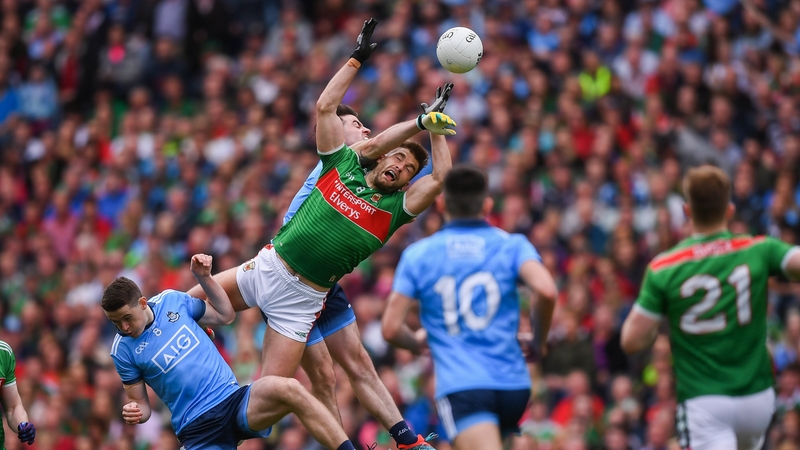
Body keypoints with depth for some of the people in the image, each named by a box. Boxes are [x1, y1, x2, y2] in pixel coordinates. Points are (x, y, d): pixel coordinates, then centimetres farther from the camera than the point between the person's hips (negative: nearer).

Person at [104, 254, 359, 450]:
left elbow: (225, 315, 18)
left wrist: (204, 277, 4)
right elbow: (141, 404, 6)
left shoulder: (171, 301, 6)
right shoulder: (123, 349, 0)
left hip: (235, 400, 2)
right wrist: (135, 412, -17)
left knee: (289, 389, -30)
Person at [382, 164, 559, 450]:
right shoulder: (512, 245, 7)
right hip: (513, 381, 3)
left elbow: (390, 329, 3)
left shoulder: (418, 254, 6)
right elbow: (546, 290, -12)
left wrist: (418, 343, 27)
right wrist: (538, 341, 8)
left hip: (460, 386, -3)